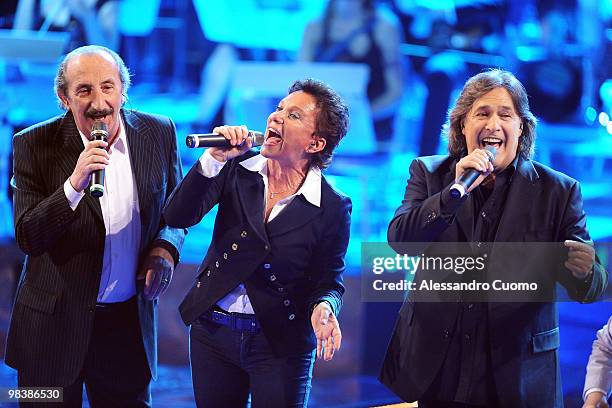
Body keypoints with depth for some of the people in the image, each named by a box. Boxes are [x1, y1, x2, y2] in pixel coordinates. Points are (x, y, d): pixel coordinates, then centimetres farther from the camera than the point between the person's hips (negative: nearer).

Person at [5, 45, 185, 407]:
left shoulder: (158, 133, -2)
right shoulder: (34, 145, -11)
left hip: (131, 321, 3)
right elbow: (27, 238, -15)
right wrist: (75, 184, -29)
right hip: (55, 323, -2)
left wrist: (166, 247, -8)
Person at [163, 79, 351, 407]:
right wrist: (213, 158, -24)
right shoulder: (239, 168, -4)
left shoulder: (333, 208, -10)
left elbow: (328, 281, -4)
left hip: (280, 344, -3)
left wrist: (324, 308, -27)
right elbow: (178, 217, -13)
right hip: (212, 331, 3)